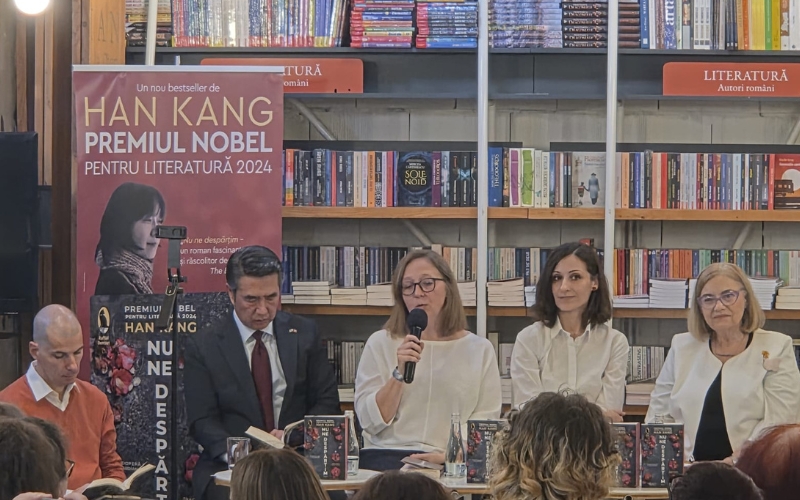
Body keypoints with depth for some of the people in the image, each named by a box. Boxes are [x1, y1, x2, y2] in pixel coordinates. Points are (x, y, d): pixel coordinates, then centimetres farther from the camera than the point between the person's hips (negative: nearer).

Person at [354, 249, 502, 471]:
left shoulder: (480, 350, 11)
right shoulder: (380, 343, 11)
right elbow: (371, 422, 5)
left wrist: (448, 455, -13)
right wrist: (399, 373, -9)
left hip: (453, 462, 0)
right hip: (387, 455, 0)